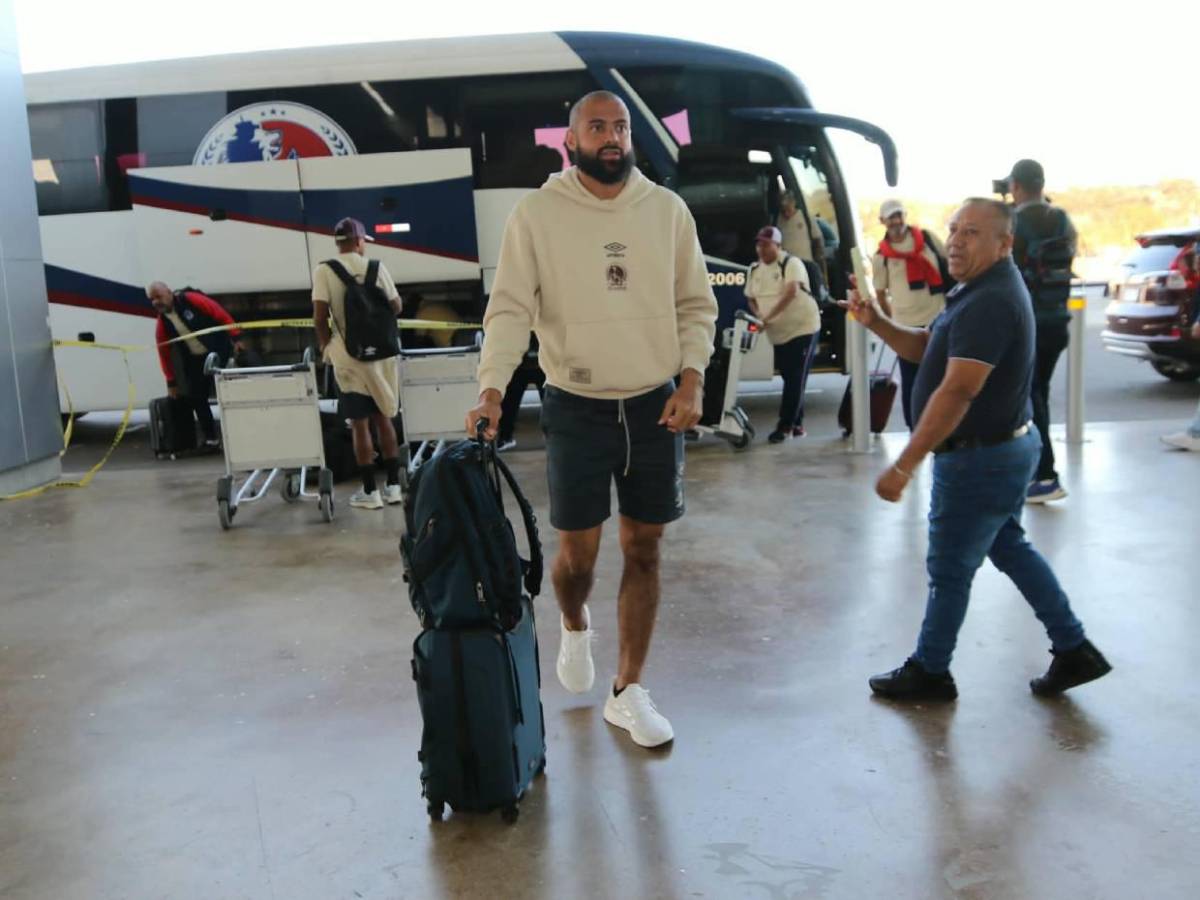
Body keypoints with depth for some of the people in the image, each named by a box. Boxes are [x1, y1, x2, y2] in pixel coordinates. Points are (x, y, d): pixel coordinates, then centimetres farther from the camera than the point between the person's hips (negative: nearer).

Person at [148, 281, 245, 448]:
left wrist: (235, 338, -18)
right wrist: (171, 382, 5)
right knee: (197, 398, 3)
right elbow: (164, 353, 4)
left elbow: (221, 315, -14)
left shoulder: (191, 300, -15)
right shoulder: (162, 323, -2)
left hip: (219, 352, -5)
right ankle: (211, 438, 13)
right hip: (196, 360, 5)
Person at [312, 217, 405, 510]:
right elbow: (395, 307, 2)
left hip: (349, 356, -2)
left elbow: (320, 315, -11)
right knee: (384, 418, 13)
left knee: (360, 423, 4)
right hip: (380, 352, 2)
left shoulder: (324, 271, -6)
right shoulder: (376, 267, 0)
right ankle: (393, 486, 17)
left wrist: (325, 344, 4)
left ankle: (370, 491, 8)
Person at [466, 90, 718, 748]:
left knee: (644, 551, 7)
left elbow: (696, 304, 6)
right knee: (577, 552, 5)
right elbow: (510, 308, -10)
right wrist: (492, 388, -24)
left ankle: (627, 693, 22)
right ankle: (575, 627, 42)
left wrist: (691, 379, -7)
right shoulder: (537, 213, -5)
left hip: (655, 404, 2)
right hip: (576, 407, -2)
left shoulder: (667, 209, 2)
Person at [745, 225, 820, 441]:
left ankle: (785, 426, -7)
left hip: (803, 328, -6)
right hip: (778, 333, 6)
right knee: (790, 380, 12)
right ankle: (796, 423, 21)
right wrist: (759, 316, -7)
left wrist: (769, 316, -35)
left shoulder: (791, 263, -14)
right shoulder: (754, 270, 7)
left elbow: (791, 292, -28)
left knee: (795, 380, -8)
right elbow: (751, 299, 15)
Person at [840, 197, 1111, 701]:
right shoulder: (983, 289, 10)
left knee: (949, 569, 3)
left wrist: (905, 465, -31)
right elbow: (926, 348, 14)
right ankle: (1073, 650, 30)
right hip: (1004, 448, 11)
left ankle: (929, 673, 20)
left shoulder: (990, 303, -24)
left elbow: (957, 392, -31)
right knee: (1009, 547, 21)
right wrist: (876, 322, -4)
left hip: (980, 459, -11)